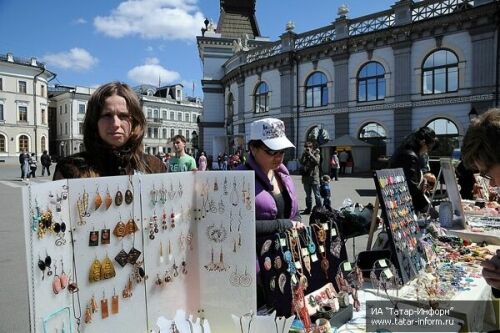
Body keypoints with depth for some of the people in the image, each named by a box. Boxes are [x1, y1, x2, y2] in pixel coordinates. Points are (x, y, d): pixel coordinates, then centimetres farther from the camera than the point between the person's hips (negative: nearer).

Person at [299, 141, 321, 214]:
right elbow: (301, 162, -4)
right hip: (306, 177, 5)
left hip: (314, 177, -4)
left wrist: (310, 154, -15)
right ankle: (308, 209, 22)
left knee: (317, 195, -1)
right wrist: (304, 154, -10)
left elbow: (317, 161, -18)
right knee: (308, 195, 13)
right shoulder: (304, 155, 11)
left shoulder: (316, 154, 0)